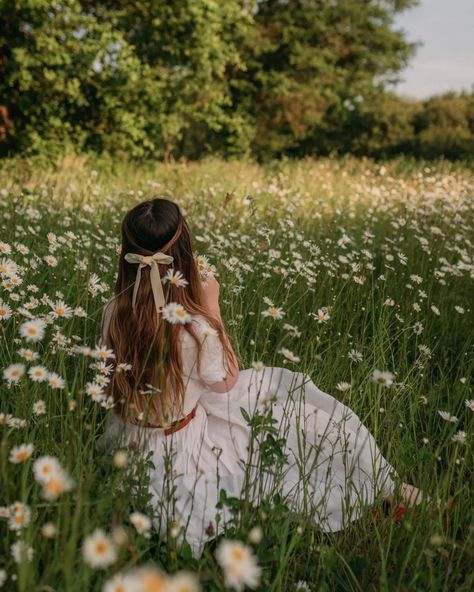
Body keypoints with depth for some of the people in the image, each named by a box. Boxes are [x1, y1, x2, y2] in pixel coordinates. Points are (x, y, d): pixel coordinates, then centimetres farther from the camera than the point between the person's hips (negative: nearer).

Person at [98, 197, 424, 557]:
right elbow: (227, 382, -12)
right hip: (179, 448, -6)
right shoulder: (195, 327, -32)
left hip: (128, 437, 6)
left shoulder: (113, 312, -15)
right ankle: (381, 483, 25)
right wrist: (211, 307, -12)